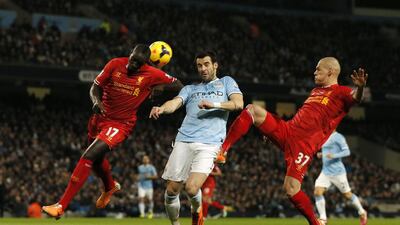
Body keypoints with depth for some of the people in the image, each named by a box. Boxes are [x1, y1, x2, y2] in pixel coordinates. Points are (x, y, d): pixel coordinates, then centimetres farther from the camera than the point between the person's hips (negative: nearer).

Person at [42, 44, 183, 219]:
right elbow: (95, 87, -1)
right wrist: (96, 101, -19)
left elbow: (174, 82, 5)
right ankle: (110, 187, 60)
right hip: (100, 117, 5)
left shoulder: (151, 75, -11)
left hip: (121, 124, -5)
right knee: (96, 159, 24)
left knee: (89, 156, -21)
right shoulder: (115, 64, -6)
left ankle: (61, 206, -20)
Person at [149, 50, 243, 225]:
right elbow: (175, 102, 5)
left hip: (209, 144, -3)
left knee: (191, 188, -19)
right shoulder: (190, 89, 25)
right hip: (184, 141, 3)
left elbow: (238, 103, 3)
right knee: (172, 190, -5)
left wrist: (214, 104, -12)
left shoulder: (226, 82, 20)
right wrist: (162, 108, -18)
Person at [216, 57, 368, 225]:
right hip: (286, 131, 7)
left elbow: (355, 98, -25)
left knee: (291, 189, -16)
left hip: (304, 146, -7)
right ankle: (221, 151, -14)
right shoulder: (316, 91, 23)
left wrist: (360, 87, -49)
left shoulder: (341, 93, -2)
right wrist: (271, 129, 35)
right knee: (252, 110, -10)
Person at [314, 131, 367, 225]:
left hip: (337, 172, -7)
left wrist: (333, 155, -29)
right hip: (325, 172, 7)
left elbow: (347, 152, -17)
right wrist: (321, 155, 10)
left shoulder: (338, 137, -11)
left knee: (347, 194, 6)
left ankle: (362, 212, 28)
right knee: (317, 192, -12)